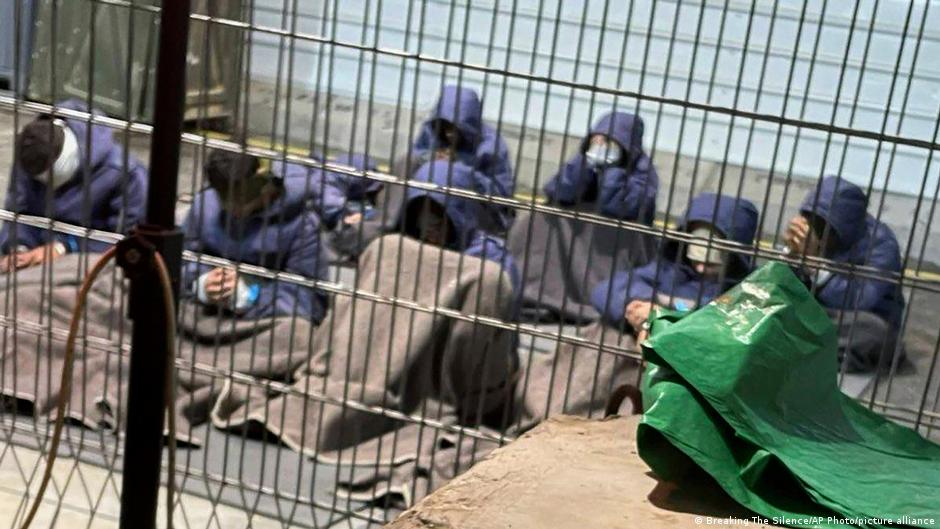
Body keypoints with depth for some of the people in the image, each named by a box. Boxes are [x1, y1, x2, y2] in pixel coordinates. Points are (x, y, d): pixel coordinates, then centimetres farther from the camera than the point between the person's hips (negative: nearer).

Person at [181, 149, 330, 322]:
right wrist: (201, 285, -21)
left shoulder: (301, 225, -17)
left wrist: (248, 296, -29)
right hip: (213, 316, 4)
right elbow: (184, 261, 2)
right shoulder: (205, 205, -5)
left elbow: (308, 302, -18)